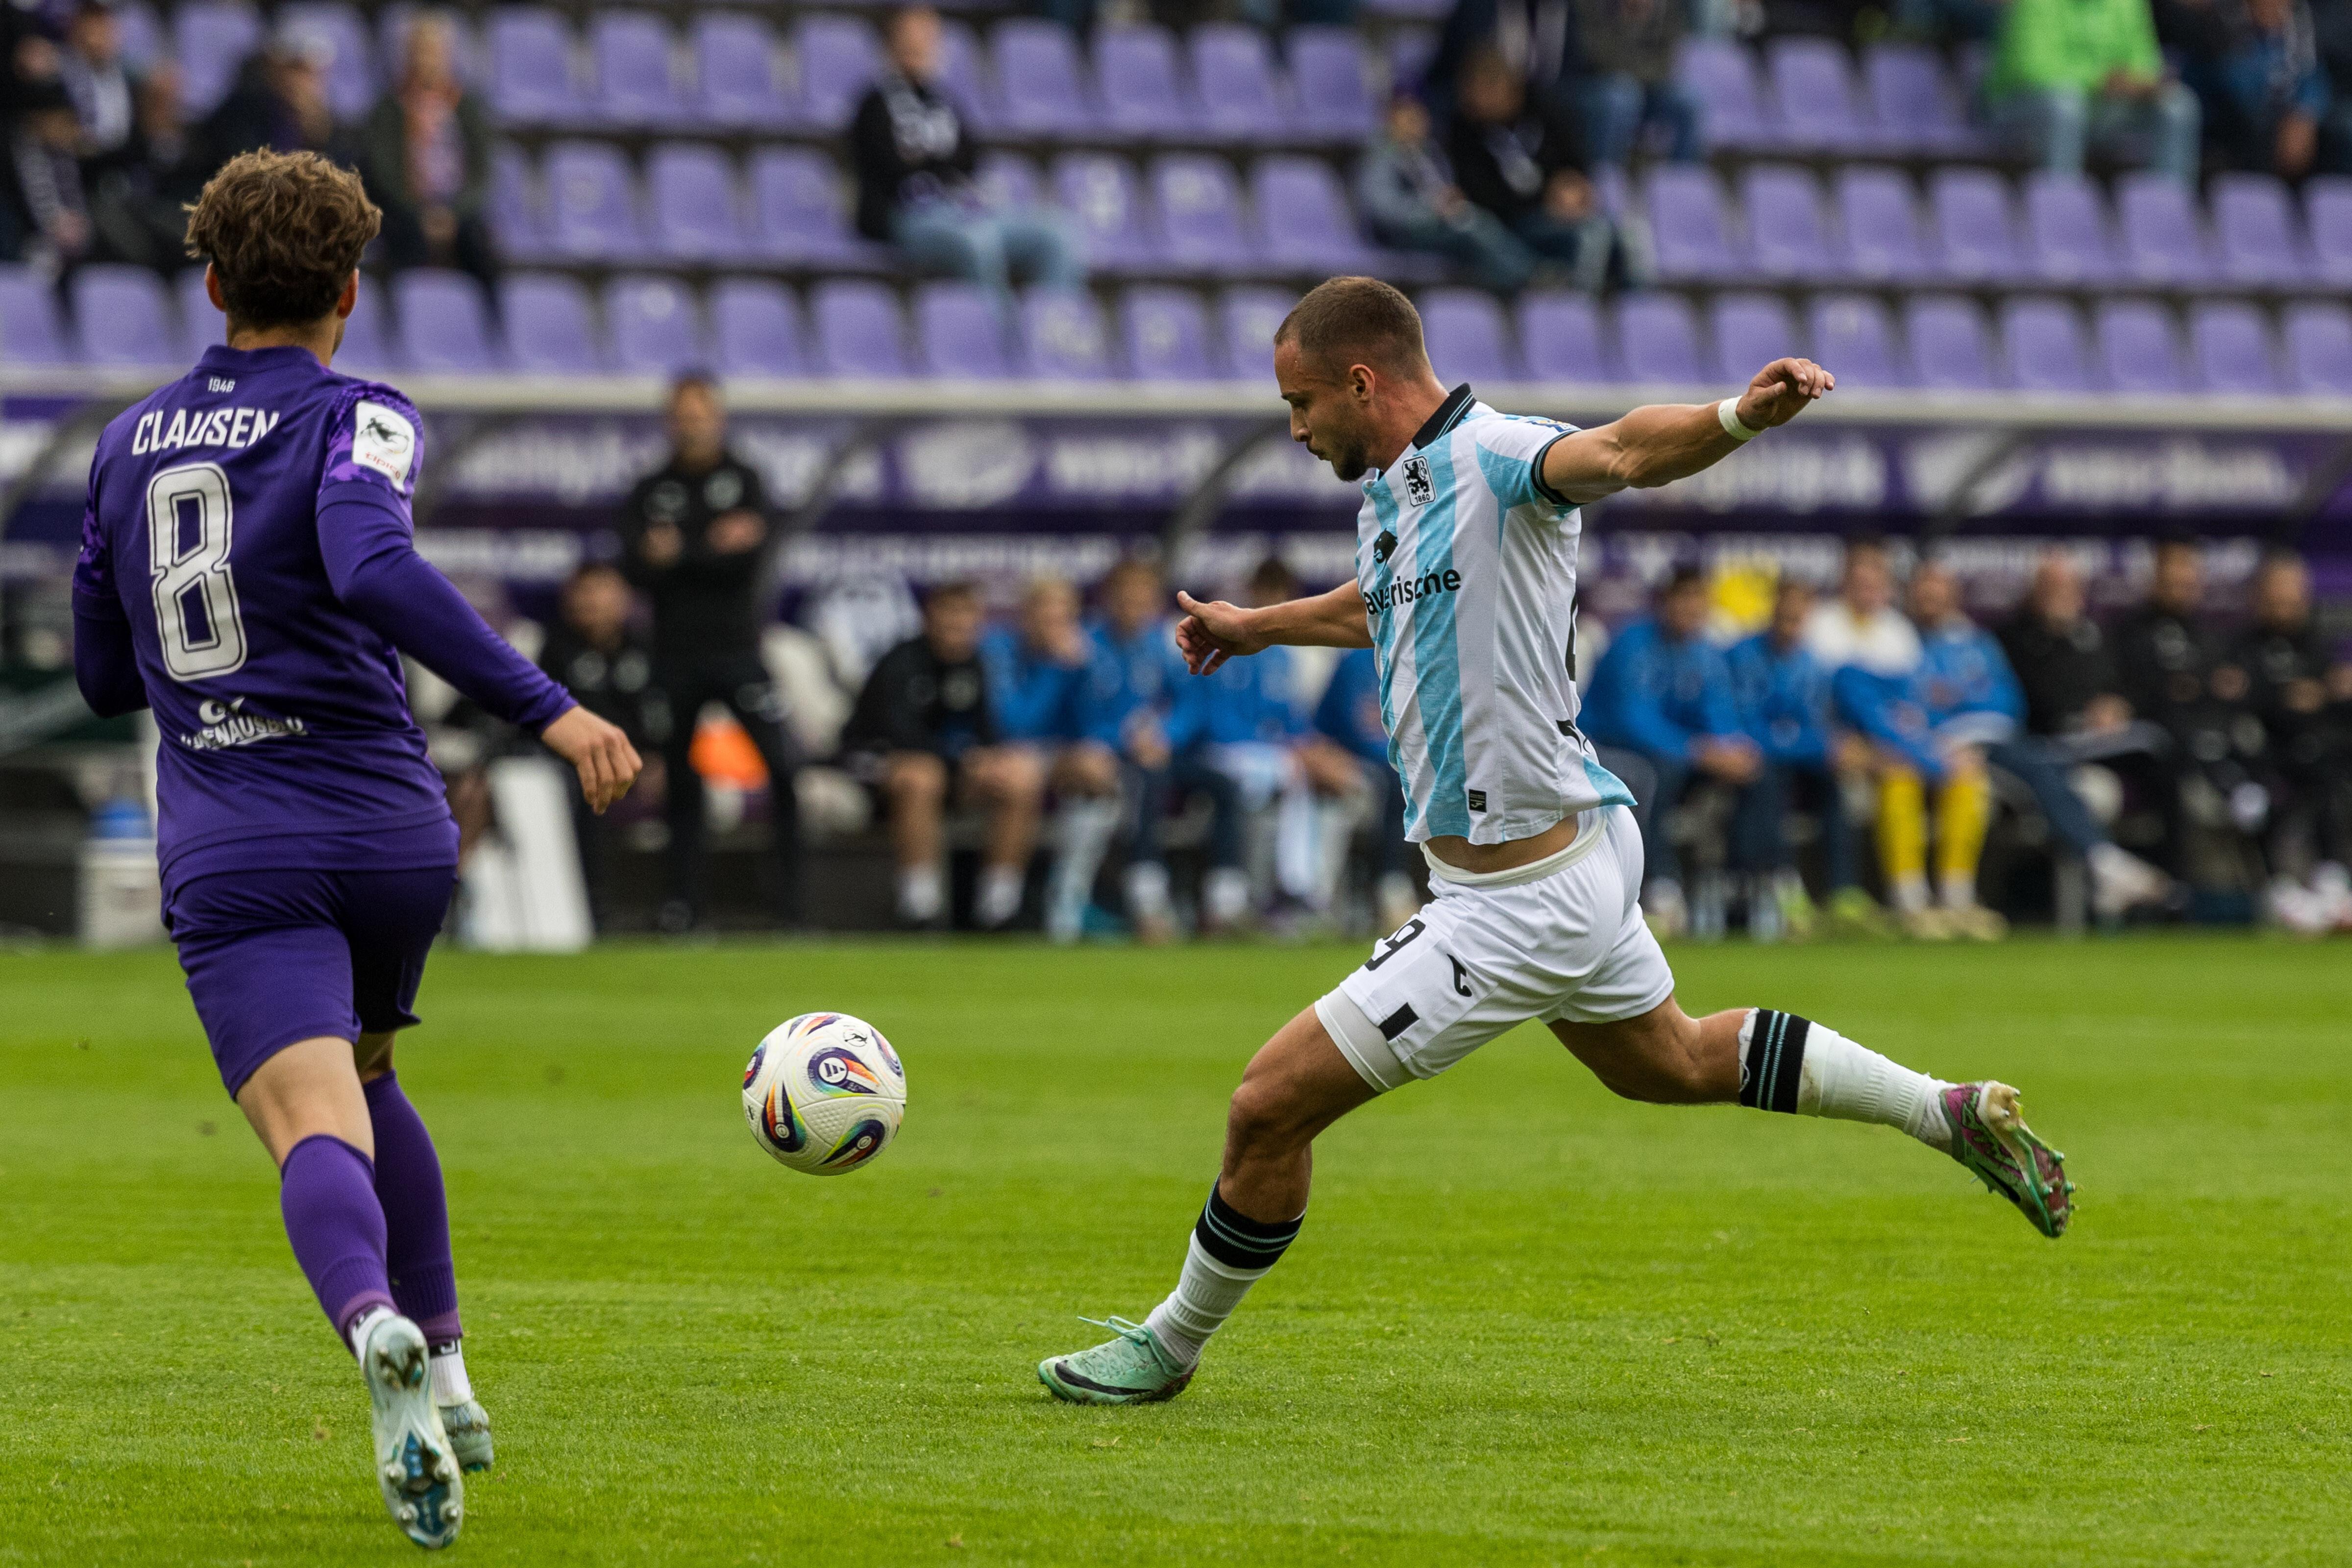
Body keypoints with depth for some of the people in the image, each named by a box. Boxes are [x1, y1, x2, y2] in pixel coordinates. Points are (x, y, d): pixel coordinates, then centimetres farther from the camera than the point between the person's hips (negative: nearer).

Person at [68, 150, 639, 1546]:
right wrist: (546, 708, -27)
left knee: (314, 1130, -16)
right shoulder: (357, 421, -2)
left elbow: (105, 672, 21)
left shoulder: (131, 444, 13)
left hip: (230, 856, 0)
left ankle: (378, 1326, -48)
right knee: (359, 1076, 27)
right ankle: (444, 1369, 22)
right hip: (390, 833, 0)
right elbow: (376, 569, -24)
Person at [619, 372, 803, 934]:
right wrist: (714, 547, -15)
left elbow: (749, 561, -8)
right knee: (679, 782, 3)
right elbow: (637, 567, -5)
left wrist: (679, 554, -12)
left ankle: (787, 897, -8)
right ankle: (682, 901, 11)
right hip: (676, 655, 2)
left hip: (738, 649, -2)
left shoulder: (745, 482, 5)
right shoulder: (650, 492, 9)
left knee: (785, 769, -13)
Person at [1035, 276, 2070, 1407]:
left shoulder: (1491, 459, -22)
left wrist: (1738, 416, -62)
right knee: (1672, 1062, 30)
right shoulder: (1390, 488, 7)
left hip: (1526, 899, -10)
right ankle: (1954, 1113, 38)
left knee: (1271, 1105, -5)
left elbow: (1619, 452, -43)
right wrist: (1260, 627, 43)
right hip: (1568, 853, 10)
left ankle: (1170, 1347, 15)